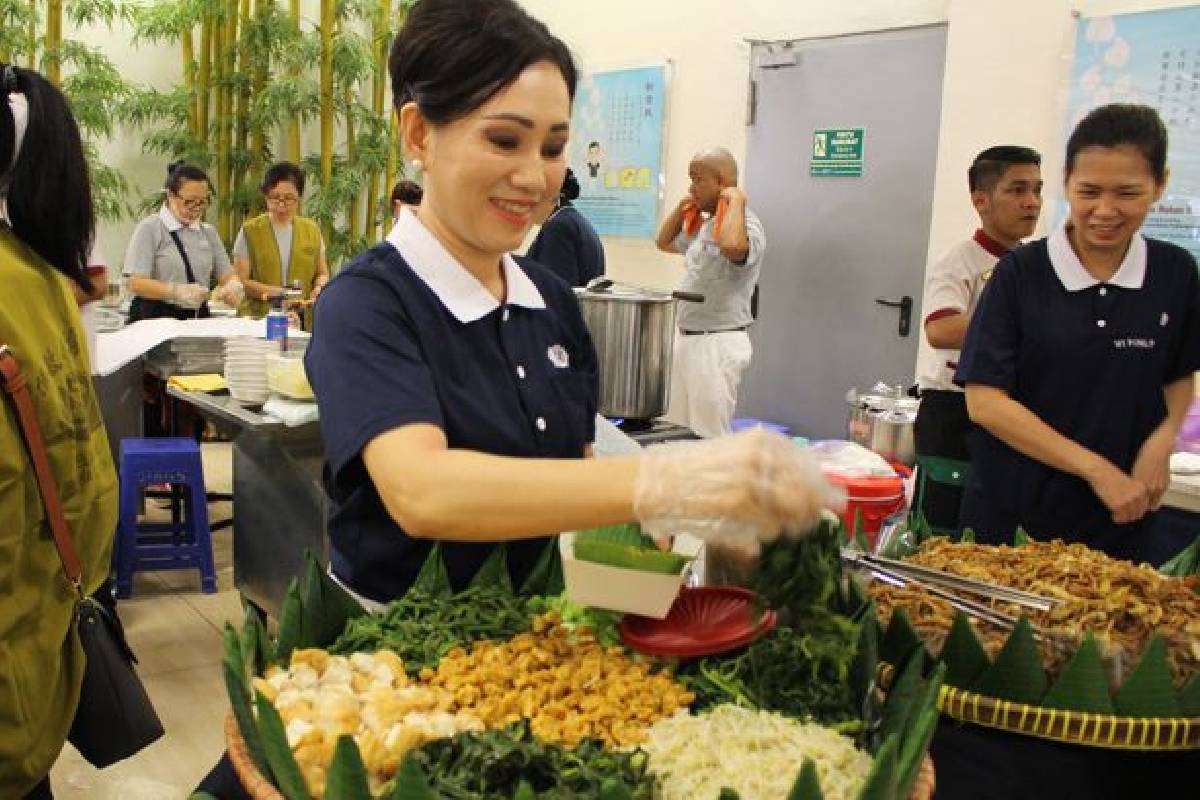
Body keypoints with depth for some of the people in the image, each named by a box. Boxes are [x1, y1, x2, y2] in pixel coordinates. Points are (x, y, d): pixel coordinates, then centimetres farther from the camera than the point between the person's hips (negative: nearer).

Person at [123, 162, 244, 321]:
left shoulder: (208, 232, 16)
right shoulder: (150, 228, 0)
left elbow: (227, 275, 14)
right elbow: (136, 283, -8)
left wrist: (233, 285, -11)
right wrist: (176, 291, -24)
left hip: (199, 317, 7)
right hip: (156, 317, -7)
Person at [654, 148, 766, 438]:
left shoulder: (746, 225, -15)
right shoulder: (701, 226, 12)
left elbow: (732, 247, -40)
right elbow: (663, 242, 29)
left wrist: (737, 201, -23)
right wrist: (681, 208, 14)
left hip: (719, 343, -9)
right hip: (686, 337, 9)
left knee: (707, 438, -3)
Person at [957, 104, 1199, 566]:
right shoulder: (1020, 273, -10)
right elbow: (984, 401, -14)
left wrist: (1162, 440, -6)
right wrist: (1096, 468, -16)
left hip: (1119, 526, 3)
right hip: (1008, 519, -2)